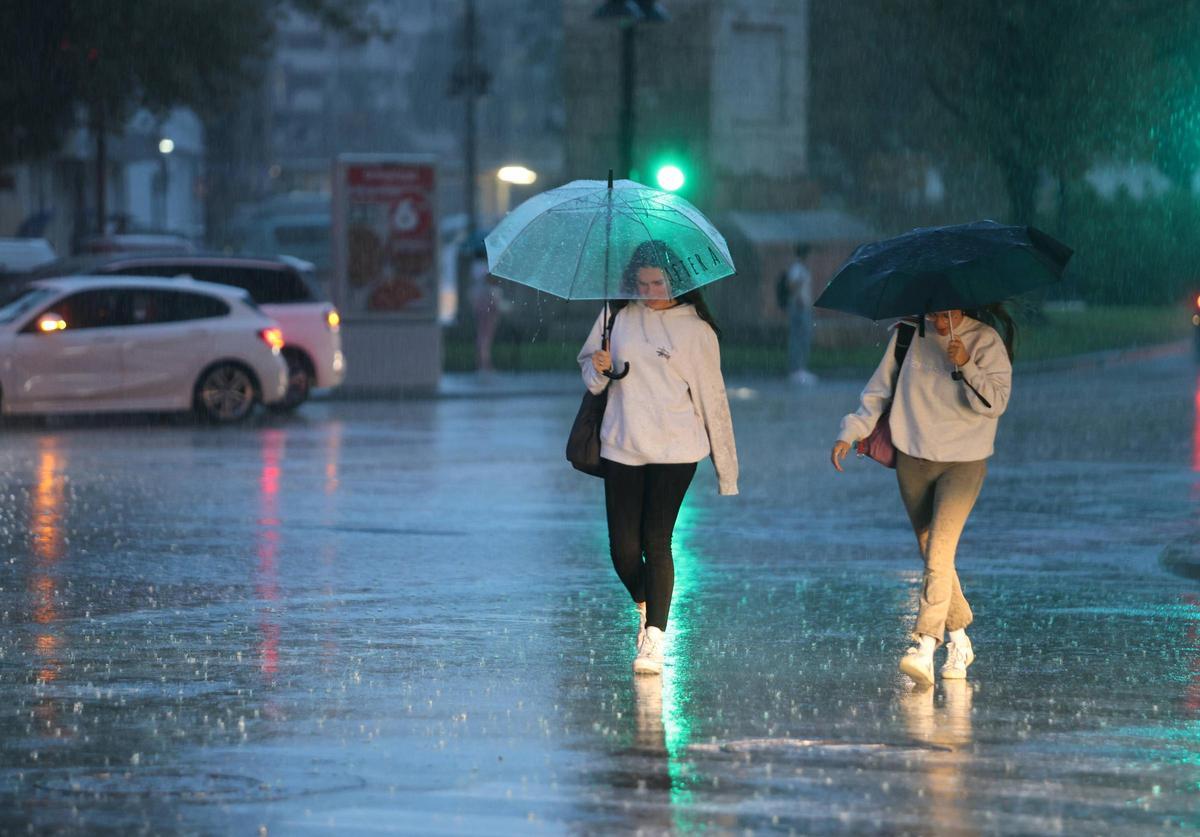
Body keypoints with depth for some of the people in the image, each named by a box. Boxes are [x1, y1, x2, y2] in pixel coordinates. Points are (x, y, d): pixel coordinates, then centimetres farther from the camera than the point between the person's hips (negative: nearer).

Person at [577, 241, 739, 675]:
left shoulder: (696, 330, 1)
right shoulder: (618, 318, 7)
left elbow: (712, 398, 4)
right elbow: (588, 365, 18)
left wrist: (726, 471, 3)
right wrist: (597, 369, -9)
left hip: (675, 450, -3)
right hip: (621, 446, 3)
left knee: (656, 541, -12)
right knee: (624, 548, 1)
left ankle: (654, 638, -12)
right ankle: (644, 607, 30)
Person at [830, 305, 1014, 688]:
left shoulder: (986, 341, -6)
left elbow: (996, 403, -14)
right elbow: (879, 389, 12)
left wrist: (965, 367, -26)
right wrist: (851, 432, 7)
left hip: (963, 461, -4)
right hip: (913, 459, 4)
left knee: (940, 551, -18)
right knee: (931, 554, 8)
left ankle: (925, 647, -25)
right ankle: (959, 642, 23)